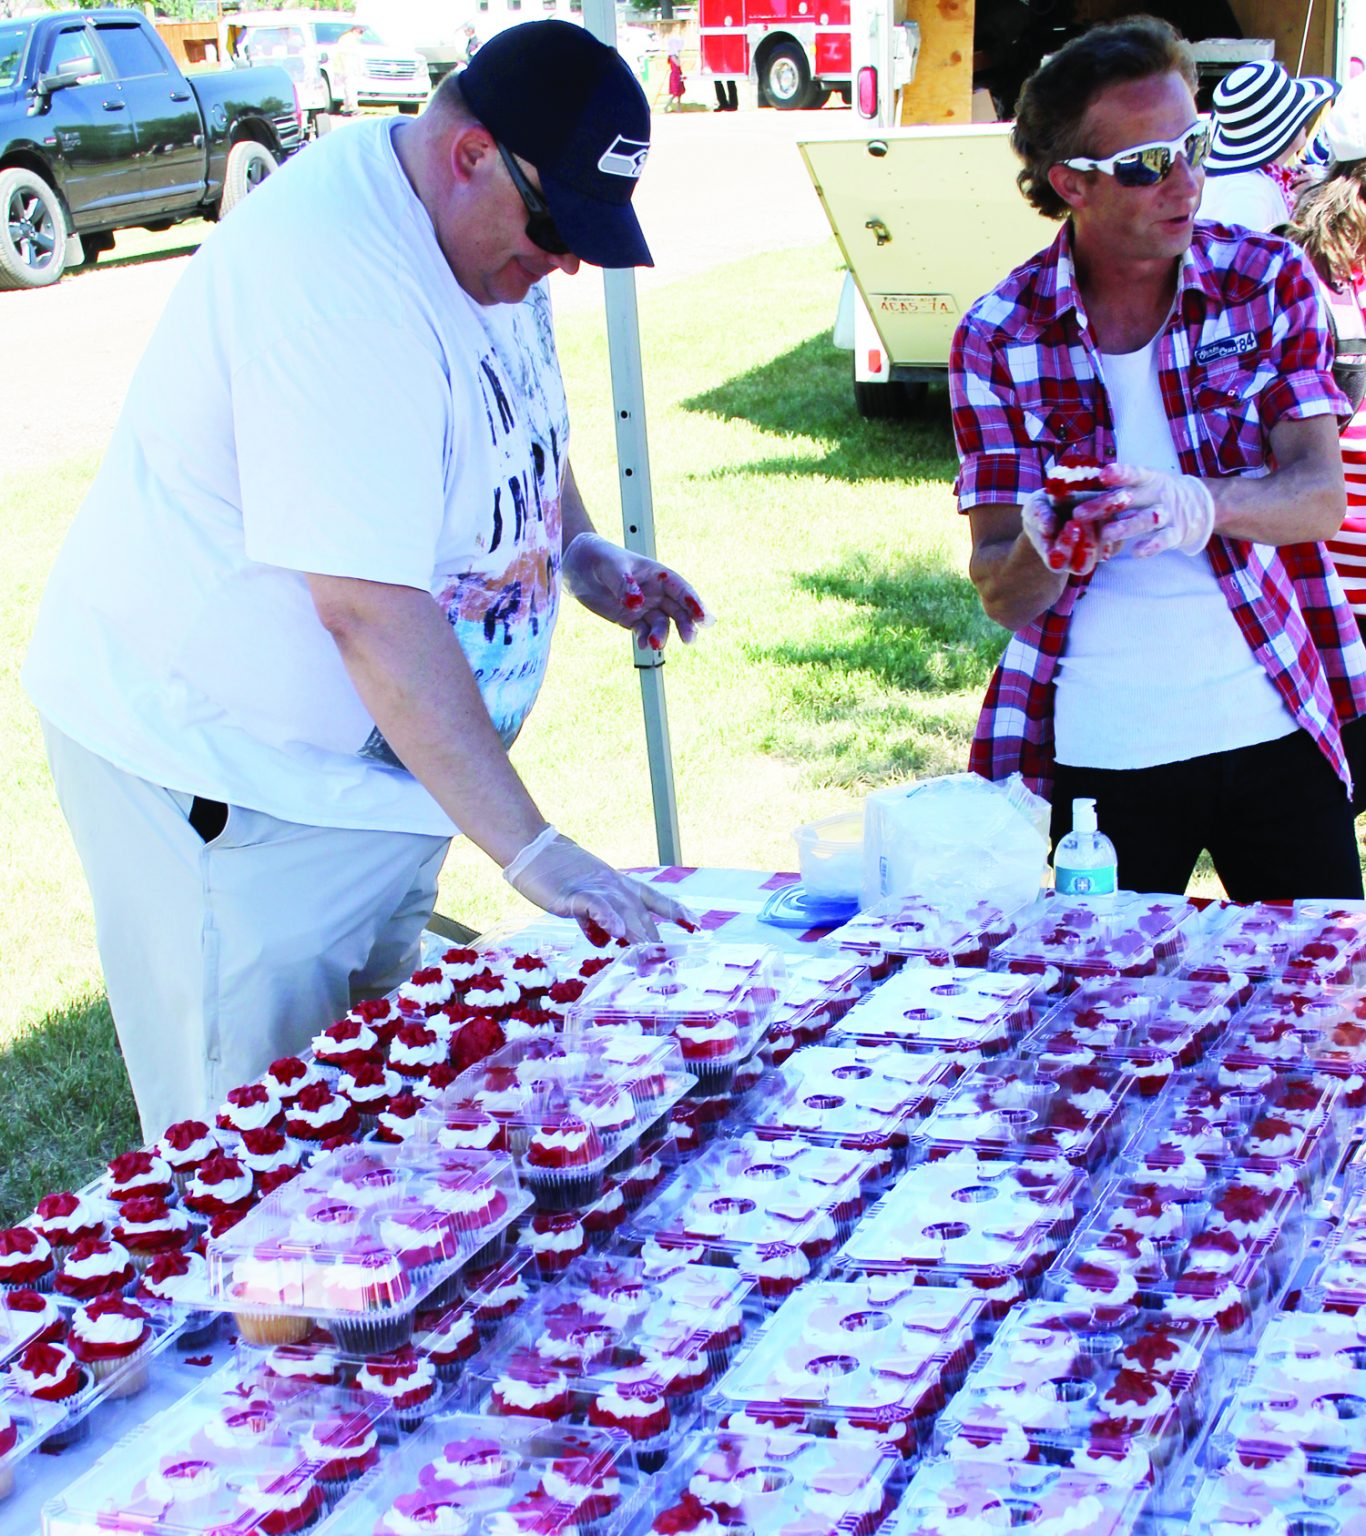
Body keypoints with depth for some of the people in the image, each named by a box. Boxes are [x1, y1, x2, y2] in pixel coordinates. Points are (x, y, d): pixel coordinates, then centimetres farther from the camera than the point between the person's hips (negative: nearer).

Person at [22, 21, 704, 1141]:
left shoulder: (488, 228, 1)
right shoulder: (331, 274, -30)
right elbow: (369, 609, -34)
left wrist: (580, 550, 4)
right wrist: (528, 848, -33)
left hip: (378, 753, 9)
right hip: (221, 765, -9)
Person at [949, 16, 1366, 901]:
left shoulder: (1269, 281, -1)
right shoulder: (1001, 337, -3)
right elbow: (1000, 591, -4)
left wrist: (1198, 505, -31)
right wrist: (1044, 553, -28)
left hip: (1276, 725, 1)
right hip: (1102, 751, -1)